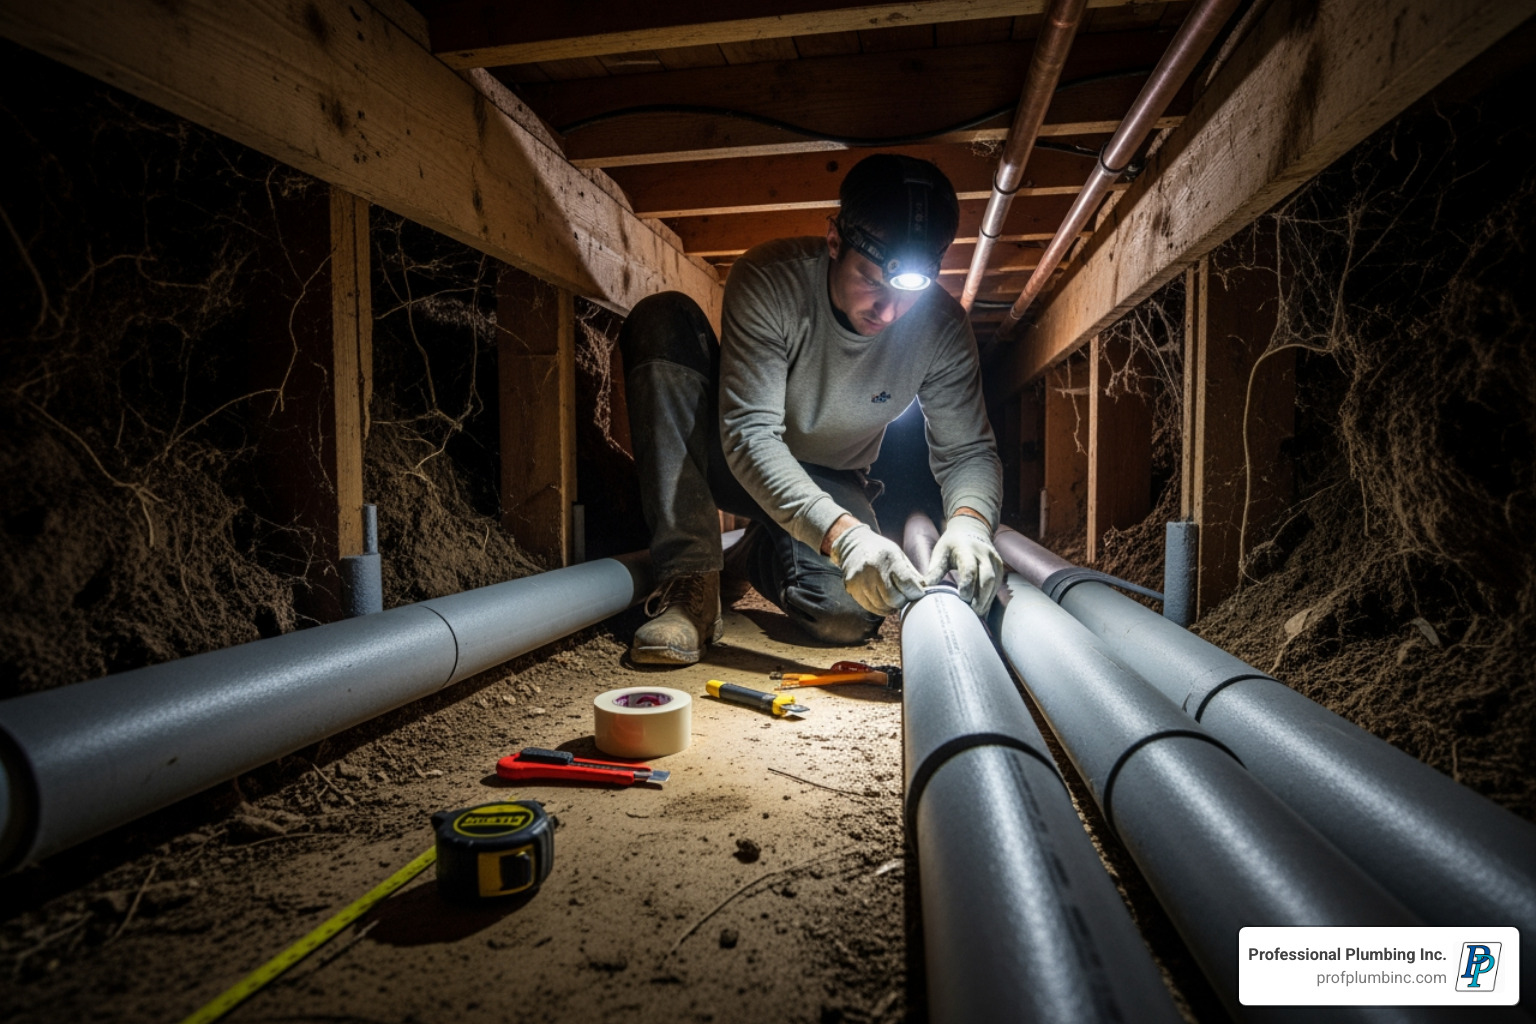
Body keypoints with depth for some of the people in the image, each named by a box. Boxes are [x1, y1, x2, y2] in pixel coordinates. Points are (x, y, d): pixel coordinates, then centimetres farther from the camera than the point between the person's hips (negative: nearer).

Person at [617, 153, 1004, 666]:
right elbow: (749, 435, -33)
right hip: (739, 466, -1)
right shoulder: (769, 280, -26)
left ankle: (757, 552, 13)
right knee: (663, 319, -27)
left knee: (846, 615, -29)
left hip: (831, 482, 2)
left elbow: (968, 449, -9)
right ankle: (690, 577, -27)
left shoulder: (943, 326, -16)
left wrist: (970, 518, -34)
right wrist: (842, 534, -47)